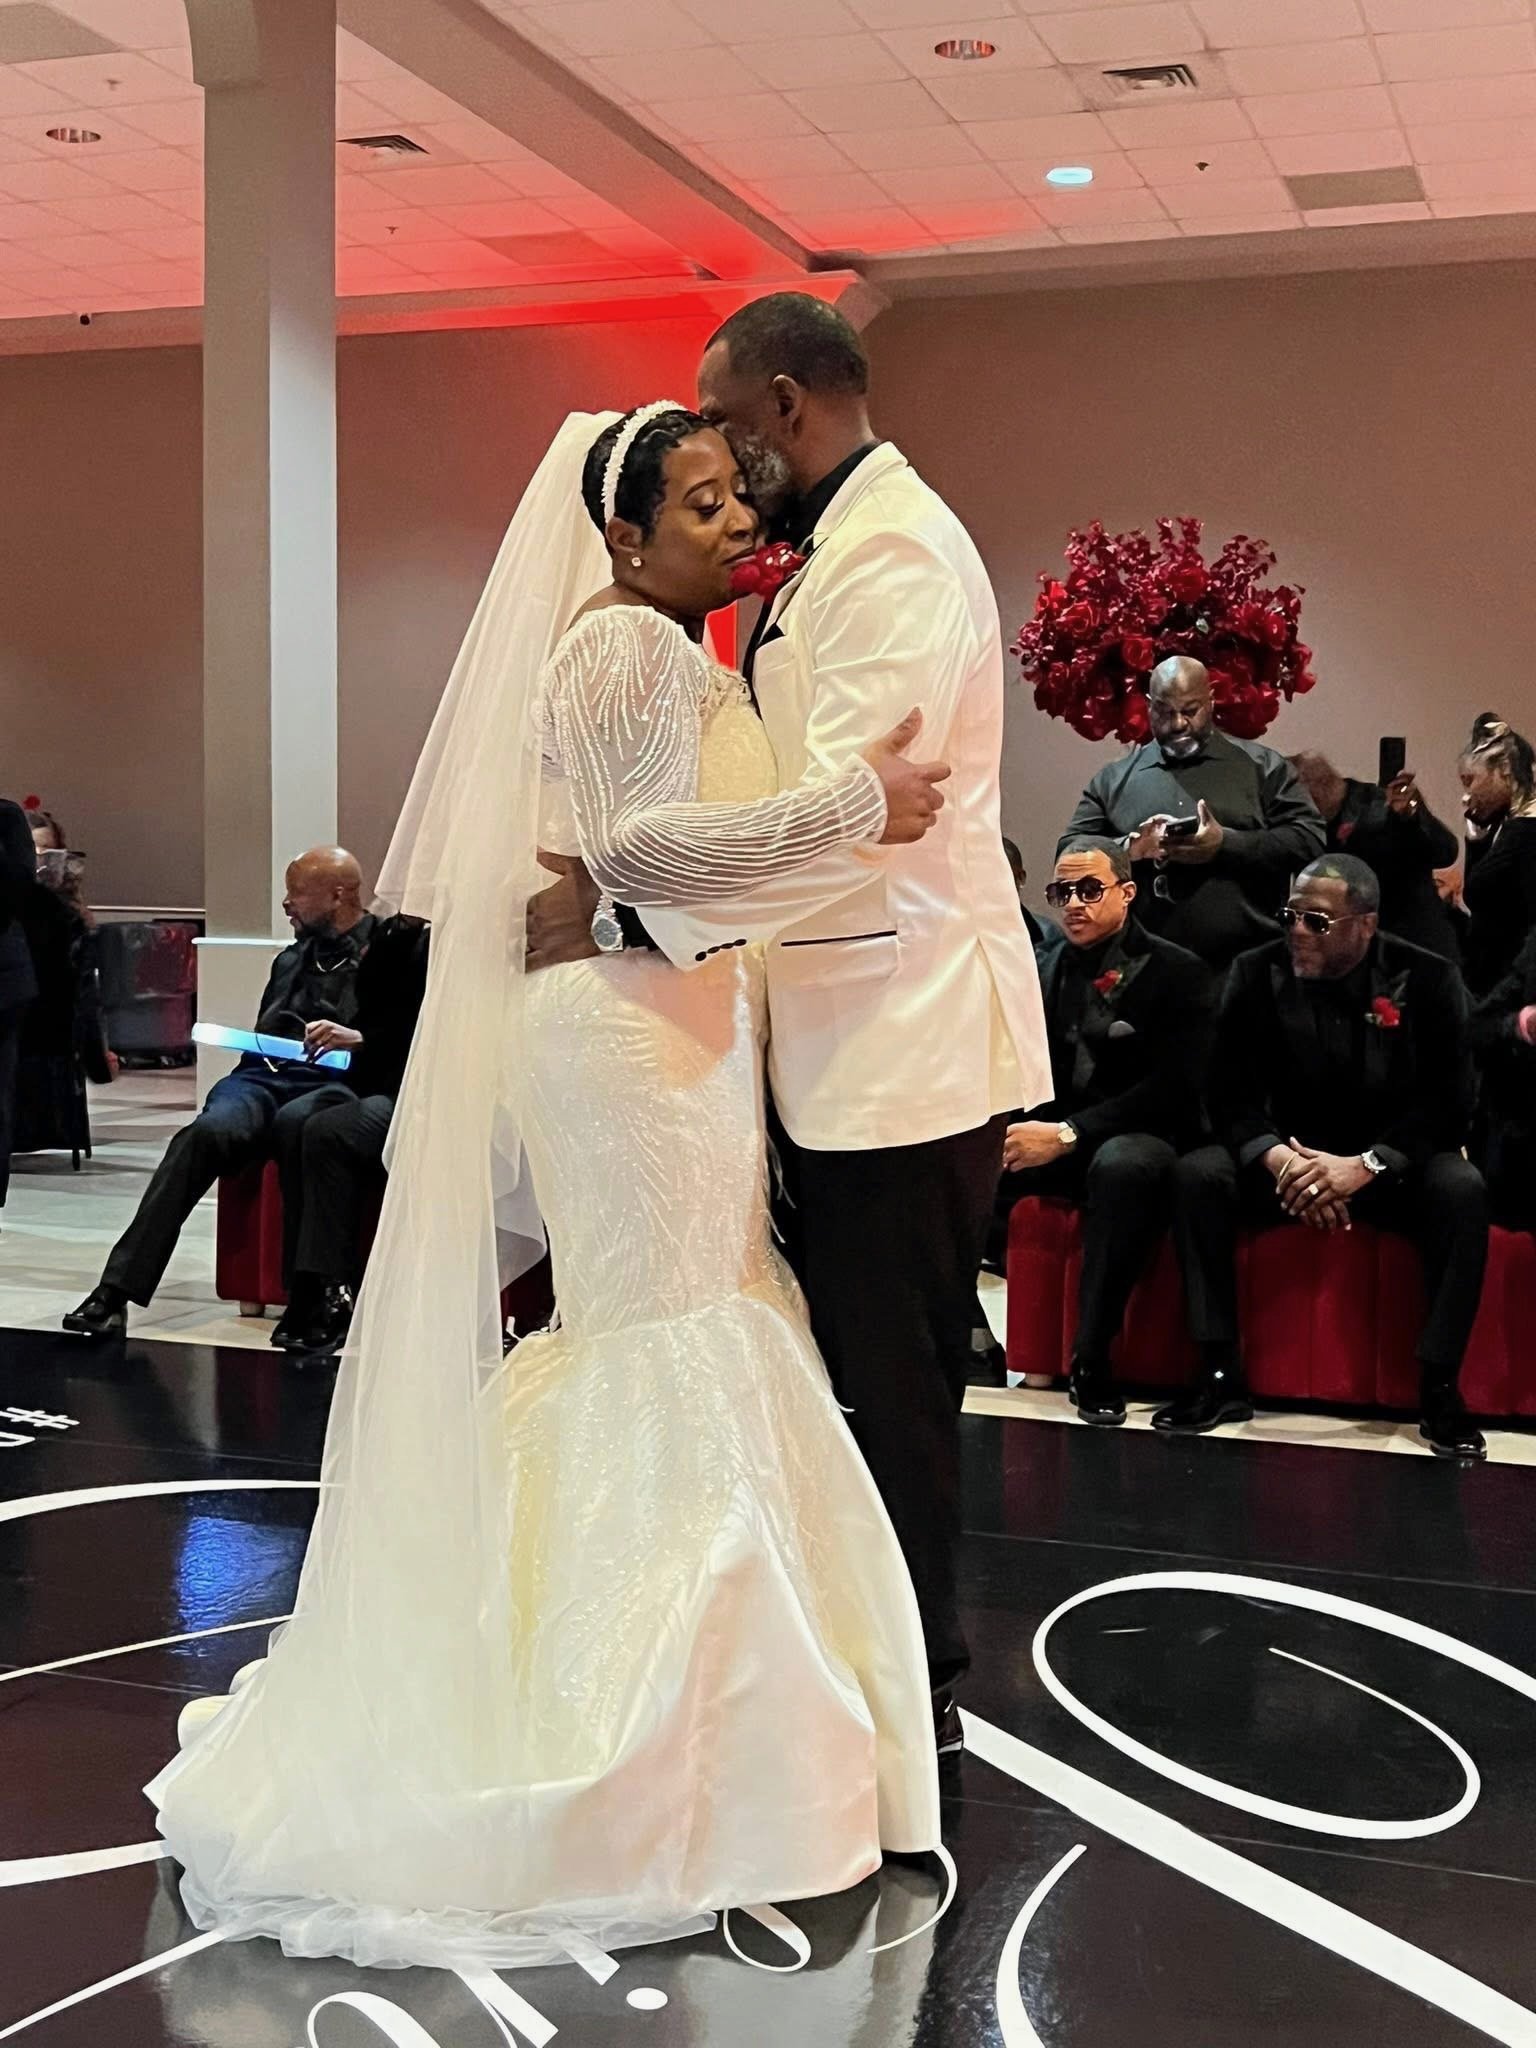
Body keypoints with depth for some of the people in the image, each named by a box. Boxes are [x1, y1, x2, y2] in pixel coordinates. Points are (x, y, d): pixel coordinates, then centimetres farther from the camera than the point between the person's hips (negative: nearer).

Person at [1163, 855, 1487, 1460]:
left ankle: (1439, 1388, -23)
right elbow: (1230, 1094, -6)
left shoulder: (1427, 980, -8)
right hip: (1288, 1162, 2)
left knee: (1461, 1189, -33)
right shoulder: (1258, 974, -4)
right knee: (1198, 1173, -25)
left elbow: (1449, 1103, -13)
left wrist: (1365, 1165, -28)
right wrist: (1277, 1159, -27)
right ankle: (1221, 1377, -21)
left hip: (1392, 1166, -1)